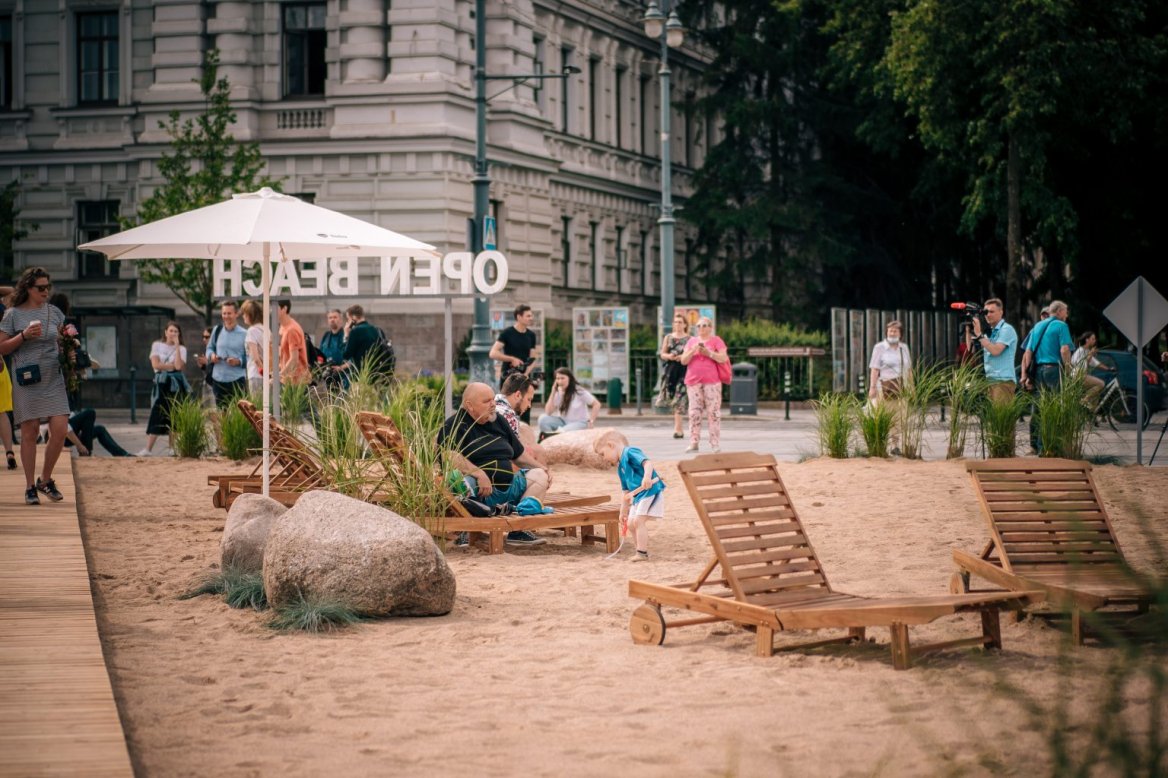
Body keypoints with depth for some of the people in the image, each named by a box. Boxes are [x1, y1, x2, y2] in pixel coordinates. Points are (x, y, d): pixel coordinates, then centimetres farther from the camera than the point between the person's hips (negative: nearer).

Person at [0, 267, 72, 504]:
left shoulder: (54, 312, 10)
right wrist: (24, 336, -14)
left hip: (53, 380, 3)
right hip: (26, 380, -3)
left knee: (60, 429, -6)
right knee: (29, 432, 0)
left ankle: (46, 480, 13)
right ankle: (30, 487, 9)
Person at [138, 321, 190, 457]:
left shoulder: (181, 348, 7)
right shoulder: (157, 345, 7)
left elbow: (179, 366, -12)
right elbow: (155, 364, -5)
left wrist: (177, 346, -10)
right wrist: (172, 366, -6)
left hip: (175, 384, 1)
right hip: (161, 383, -1)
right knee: (156, 415, -8)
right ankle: (148, 449, -9)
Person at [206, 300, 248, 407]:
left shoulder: (244, 334, -6)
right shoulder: (217, 331, 7)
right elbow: (210, 348, 19)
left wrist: (239, 361, -20)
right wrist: (211, 355, -2)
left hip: (237, 381, -4)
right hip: (218, 379, 4)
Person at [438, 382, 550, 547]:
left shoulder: (498, 420, 19)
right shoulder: (455, 425, -6)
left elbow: (518, 455, 28)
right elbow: (450, 455, -25)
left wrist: (541, 468, 13)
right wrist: (479, 474, -34)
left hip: (508, 486, 8)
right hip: (480, 492, -8)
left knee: (539, 475, 0)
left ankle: (518, 530, -15)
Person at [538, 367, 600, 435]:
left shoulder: (580, 392, -10)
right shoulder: (558, 392, 0)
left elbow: (597, 404, -7)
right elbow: (548, 412, -9)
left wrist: (591, 421, -13)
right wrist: (553, 392, -12)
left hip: (579, 423, -5)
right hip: (563, 422, 6)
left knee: (561, 432, -40)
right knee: (543, 419, -23)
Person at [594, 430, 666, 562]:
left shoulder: (630, 452, -9)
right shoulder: (620, 468, 20)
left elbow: (647, 462, -26)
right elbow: (626, 491, 26)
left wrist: (647, 477, -44)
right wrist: (623, 511, 27)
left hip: (650, 491, -10)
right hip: (638, 496, 10)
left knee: (638, 520, -16)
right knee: (631, 524, 11)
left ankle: (642, 553, -11)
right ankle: (641, 552, 20)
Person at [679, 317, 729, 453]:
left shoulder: (716, 340, 6)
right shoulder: (691, 341, 16)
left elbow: (723, 358, -5)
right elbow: (683, 360, 9)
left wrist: (708, 352, -14)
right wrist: (693, 351, -8)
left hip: (712, 381, -3)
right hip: (693, 381, 3)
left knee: (714, 412, -6)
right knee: (694, 412, 0)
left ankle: (716, 444, -5)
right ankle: (694, 443, 3)